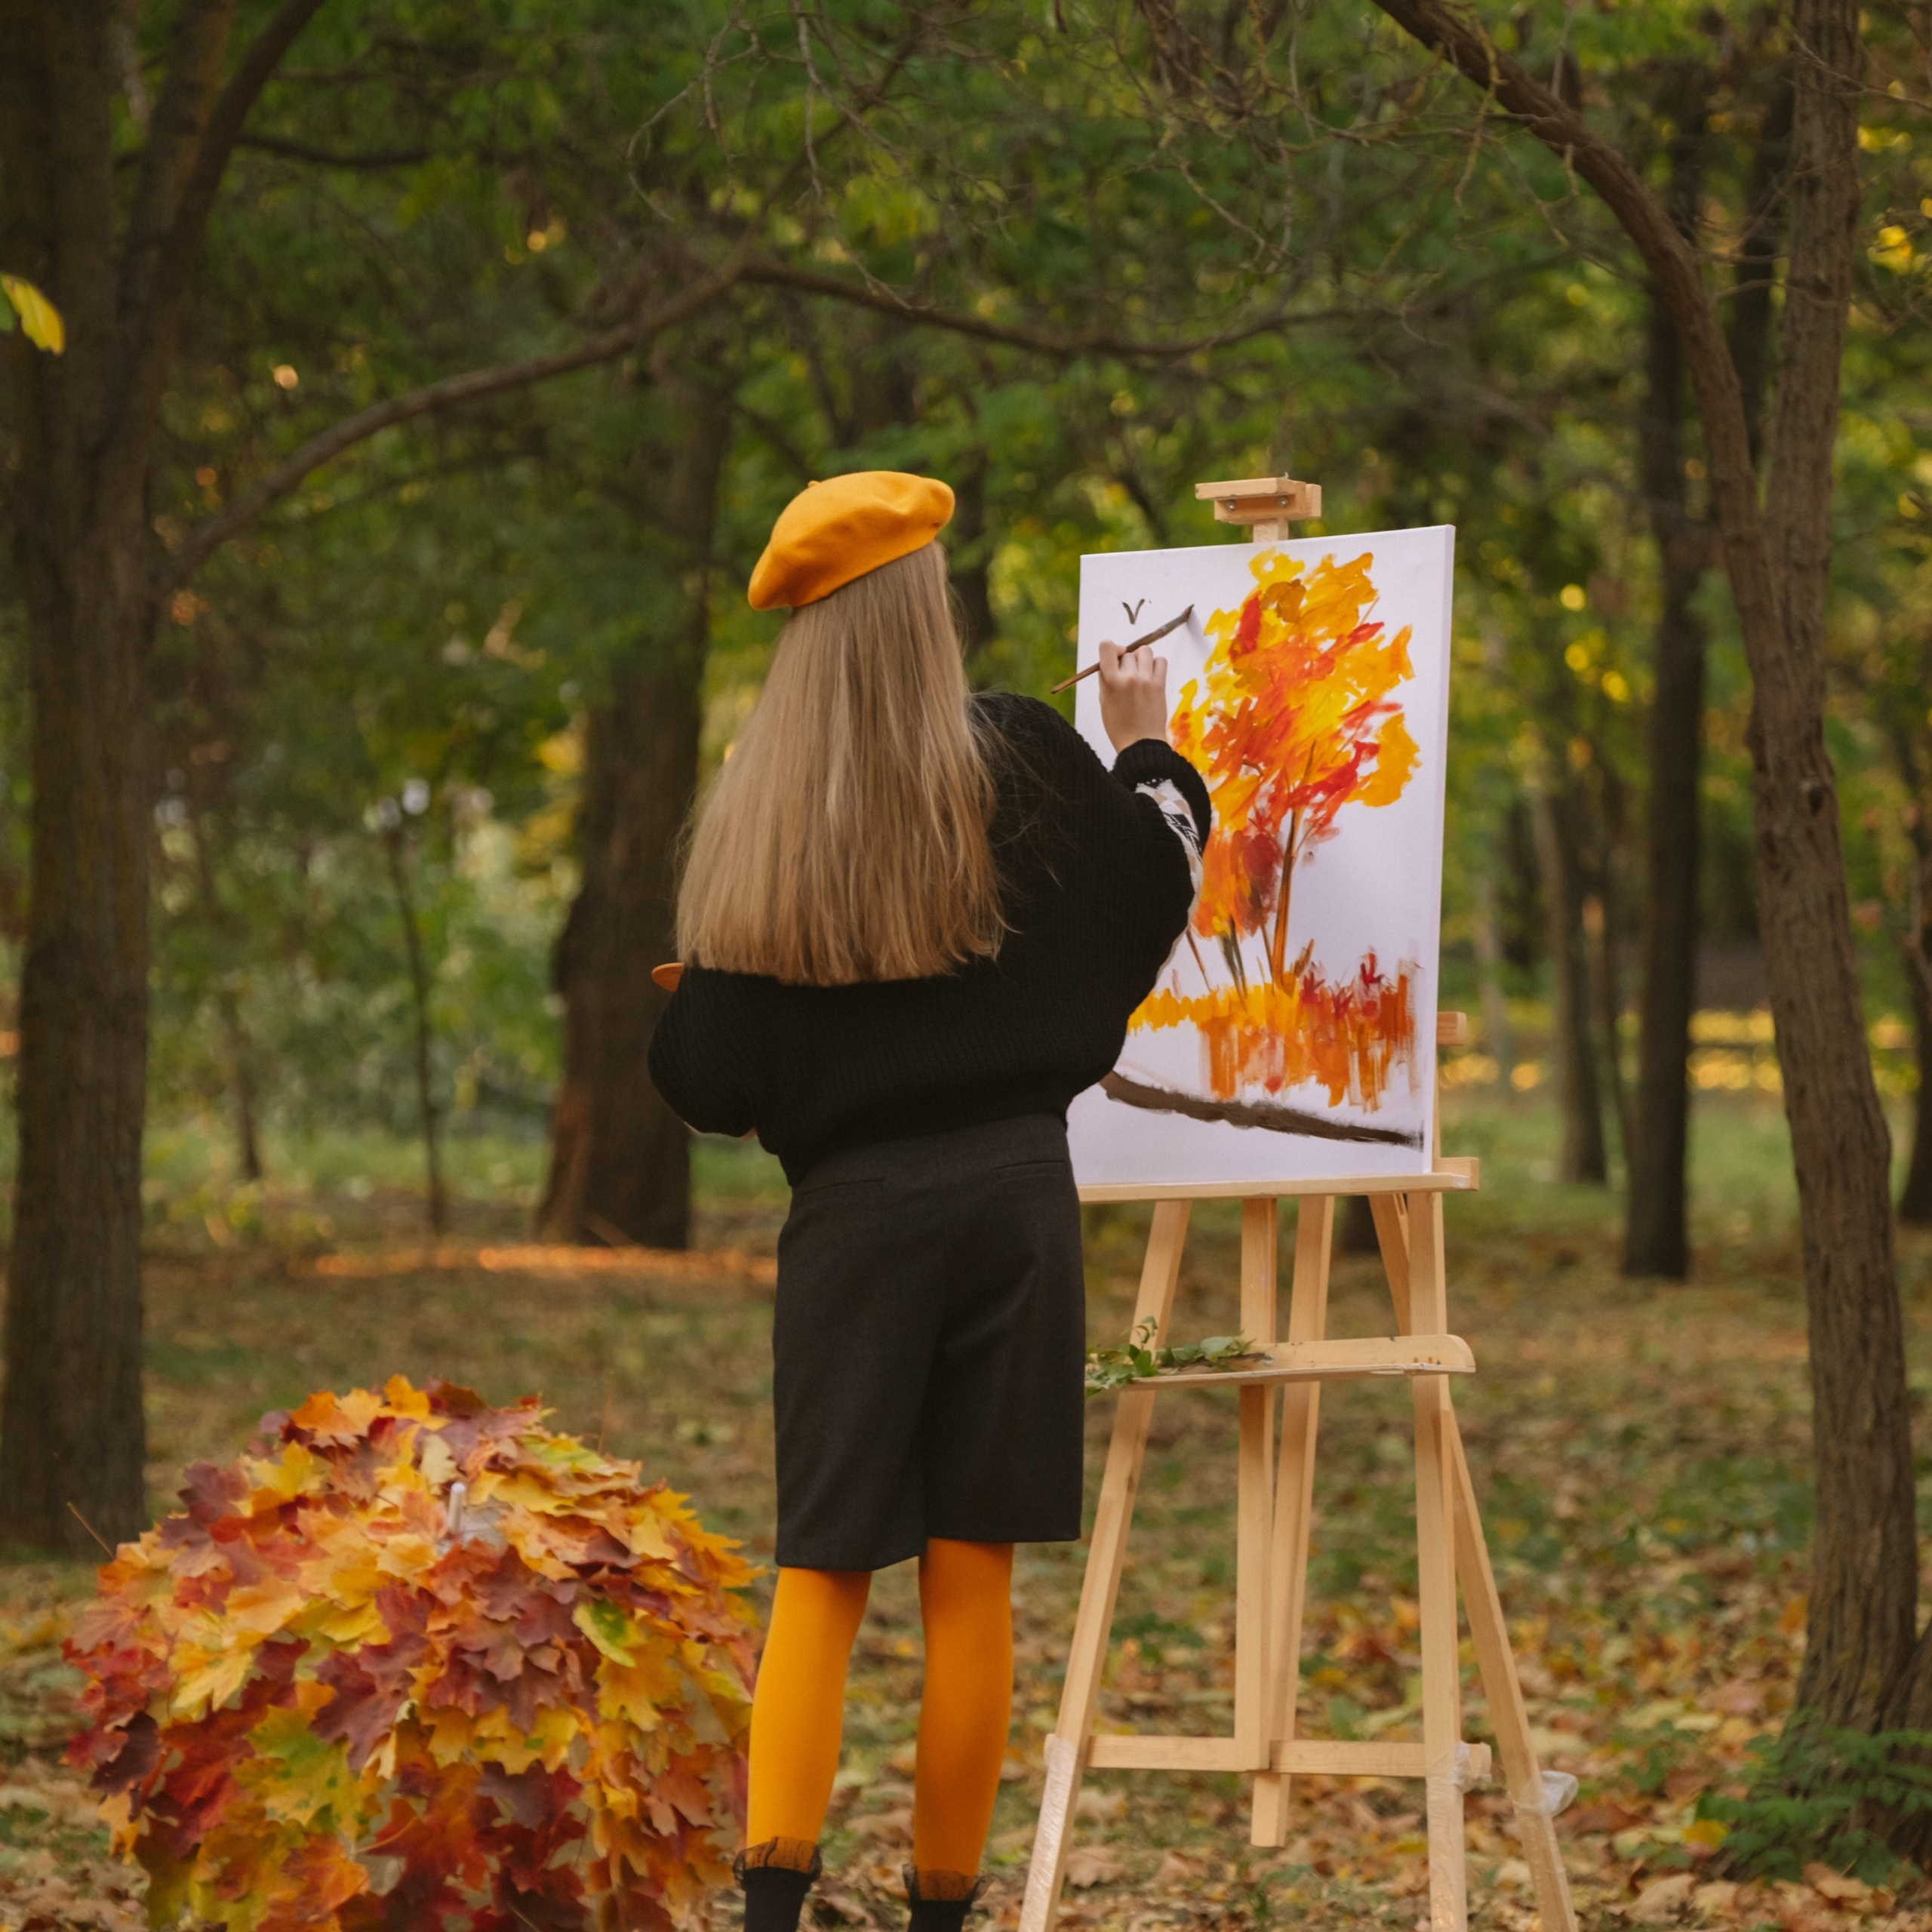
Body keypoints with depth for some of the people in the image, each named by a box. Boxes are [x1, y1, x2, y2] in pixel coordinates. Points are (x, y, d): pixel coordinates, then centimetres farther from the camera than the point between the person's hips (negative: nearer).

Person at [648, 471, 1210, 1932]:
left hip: (852, 1209, 1)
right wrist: (1145, 741, 29)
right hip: (1010, 1193, -1)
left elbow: (711, 1071, -2)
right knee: (972, 1576, 4)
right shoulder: (1020, 762, -4)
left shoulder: (763, 812, -1)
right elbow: (1158, 882, 12)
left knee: (824, 1568, 4)